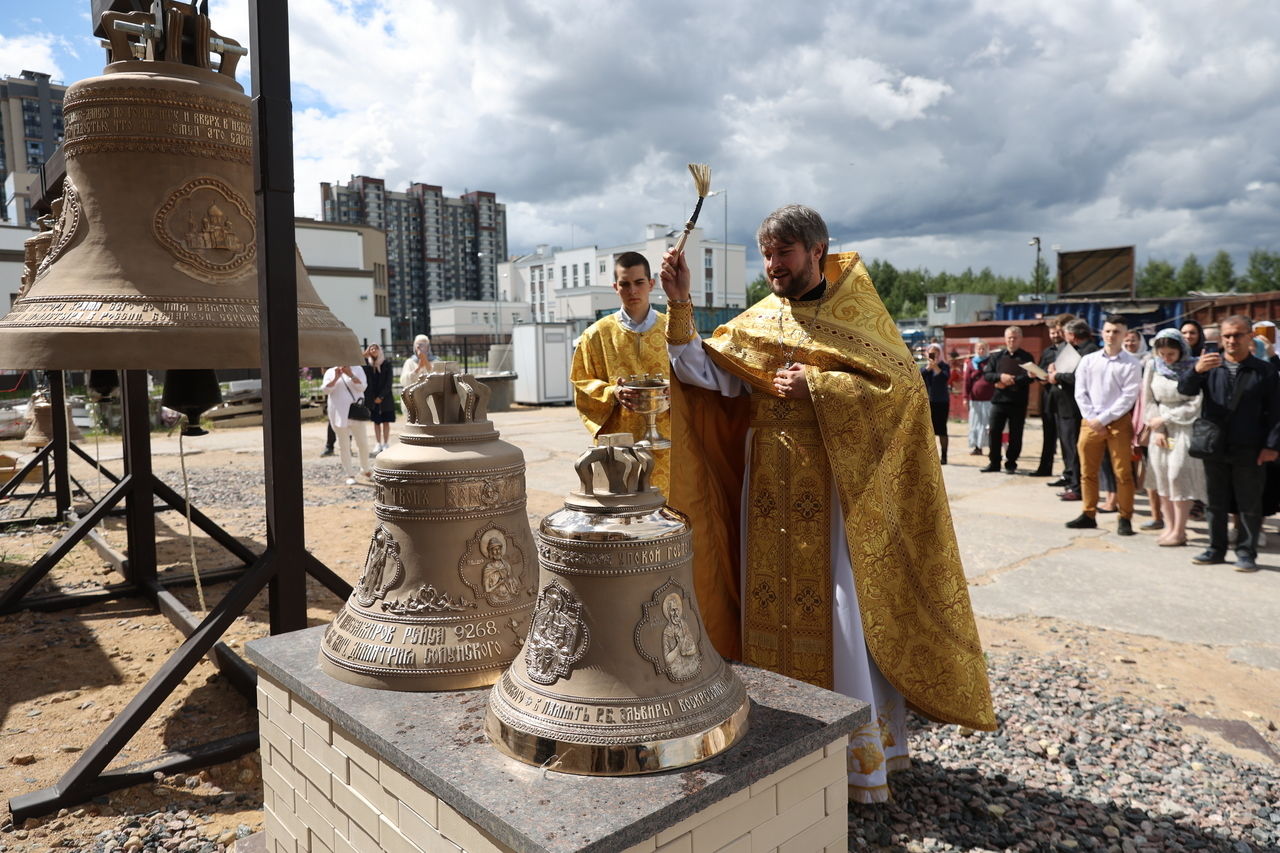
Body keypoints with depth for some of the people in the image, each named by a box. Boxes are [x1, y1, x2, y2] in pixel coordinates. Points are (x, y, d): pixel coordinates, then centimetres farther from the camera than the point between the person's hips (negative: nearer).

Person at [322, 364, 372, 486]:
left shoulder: (357, 369, 6)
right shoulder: (330, 372, 6)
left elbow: (361, 387, -7)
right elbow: (325, 390, -7)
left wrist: (351, 375, -19)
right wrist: (336, 378, -20)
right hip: (339, 414, 0)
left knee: (363, 443, 4)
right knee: (343, 445, 2)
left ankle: (365, 469, 24)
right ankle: (350, 475, 8)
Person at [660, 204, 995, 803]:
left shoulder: (854, 312, 0)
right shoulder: (755, 324, 10)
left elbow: (903, 382, -11)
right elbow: (703, 373, -3)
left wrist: (813, 385, -16)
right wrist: (680, 304, -14)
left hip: (835, 485, -4)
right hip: (770, 489, 4)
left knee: (842, 613, -1)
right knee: (772, 605, 8)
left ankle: (863, 753, 15)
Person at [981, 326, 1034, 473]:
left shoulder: (1026, 357, 3)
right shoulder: (996, 356, 10)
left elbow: (1029, 378, -9)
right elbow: (987, 375, 3)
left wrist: (1009, 381, -15)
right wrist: (1000, 377, -16)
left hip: (1018, 402, -2)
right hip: (998, 400, 2)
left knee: (1015, 435, 3)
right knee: (994, 432, 3)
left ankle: (1011, 464, 14)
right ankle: (994, 463, 13)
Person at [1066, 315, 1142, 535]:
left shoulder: (1131, 364, -1)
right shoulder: (1088, 360, 8)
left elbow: (1129, 397, -7)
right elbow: (1080, 393, 5)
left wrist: (1104, 419, -11)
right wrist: (1092, 419, -6)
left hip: (1118, 422, -3)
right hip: (1090, 422, 3)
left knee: (1123, 473, 0)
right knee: (1087, 471, 7)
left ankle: (1125, 518, 8)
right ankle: (1088, 515, 17)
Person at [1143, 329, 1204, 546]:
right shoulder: (1153, 367, 3)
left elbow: (1196, 404, -10)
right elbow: (1148, 400, 5)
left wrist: (1164, 418, -9)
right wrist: (1157, 429, -3)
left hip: (1185, 428, -4)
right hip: (1160, 426, 4)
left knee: (1179, 476, -8)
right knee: (1161, 477, 4)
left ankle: (1179, 531, -2)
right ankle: (1169, 526, 12)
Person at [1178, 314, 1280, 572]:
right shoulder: (1210, 366, 5)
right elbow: (1184, 390, -9)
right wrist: (1196, 371, -29)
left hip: (1249, 451, -2)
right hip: (1214, 447, 2)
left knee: (1250, 505, 5)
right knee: (1215, 502, 10)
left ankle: (1246, 553, 13)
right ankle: (1216, 548, 21)